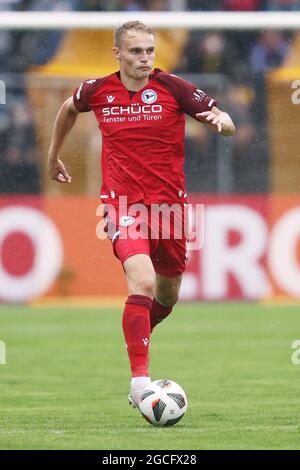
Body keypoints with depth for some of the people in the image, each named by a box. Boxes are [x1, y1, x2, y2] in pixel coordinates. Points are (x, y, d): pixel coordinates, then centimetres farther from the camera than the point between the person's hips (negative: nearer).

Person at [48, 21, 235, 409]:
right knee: (142, 282, -25)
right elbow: (69, 108, 22)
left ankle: (136, 336, 49)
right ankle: (140, 379, -24)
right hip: (123, 203, -2)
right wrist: (54, 154, 29)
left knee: (167, 296, 15)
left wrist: (219, 120, -25)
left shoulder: (172, 87, -6)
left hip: (169, 202, 2)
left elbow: (228, 125, -2)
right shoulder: (97, 90, -2)